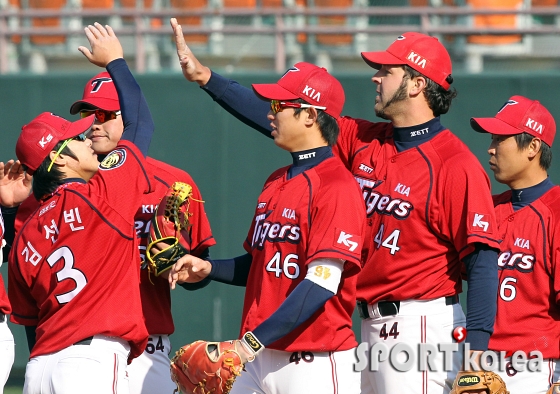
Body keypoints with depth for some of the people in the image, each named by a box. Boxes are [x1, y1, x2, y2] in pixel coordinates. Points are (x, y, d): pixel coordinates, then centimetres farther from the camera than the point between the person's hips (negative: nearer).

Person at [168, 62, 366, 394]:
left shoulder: (337, 188, -13)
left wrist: (252, 342, -25)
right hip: (261, 358, 8)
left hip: (315, 365, -8)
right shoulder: (276, 183, 15)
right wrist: (209, 269, 7)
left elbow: (322, 282, -21)